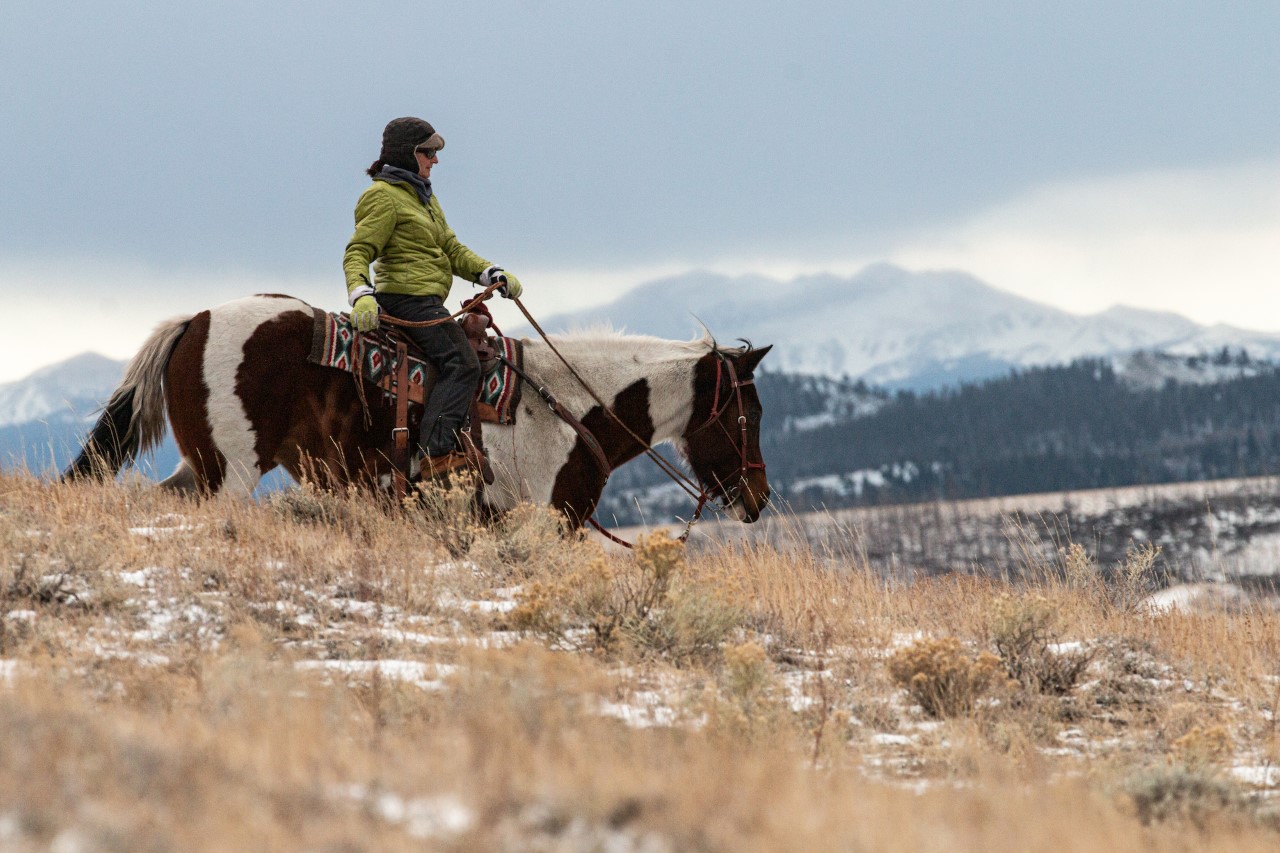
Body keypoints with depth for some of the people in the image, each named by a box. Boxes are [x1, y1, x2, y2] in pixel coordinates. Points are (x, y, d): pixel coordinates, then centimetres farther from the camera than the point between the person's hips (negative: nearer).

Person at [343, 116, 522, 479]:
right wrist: (361, 295, -32)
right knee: (461, 365, -21)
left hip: (425, 302, 11)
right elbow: (357, 253, -15)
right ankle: (437, 454, -33)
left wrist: (491, 274, 9)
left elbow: (451, 249, 23)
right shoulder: (383, 197, -8)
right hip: (408, 297, -11)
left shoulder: (423, 195, 22)